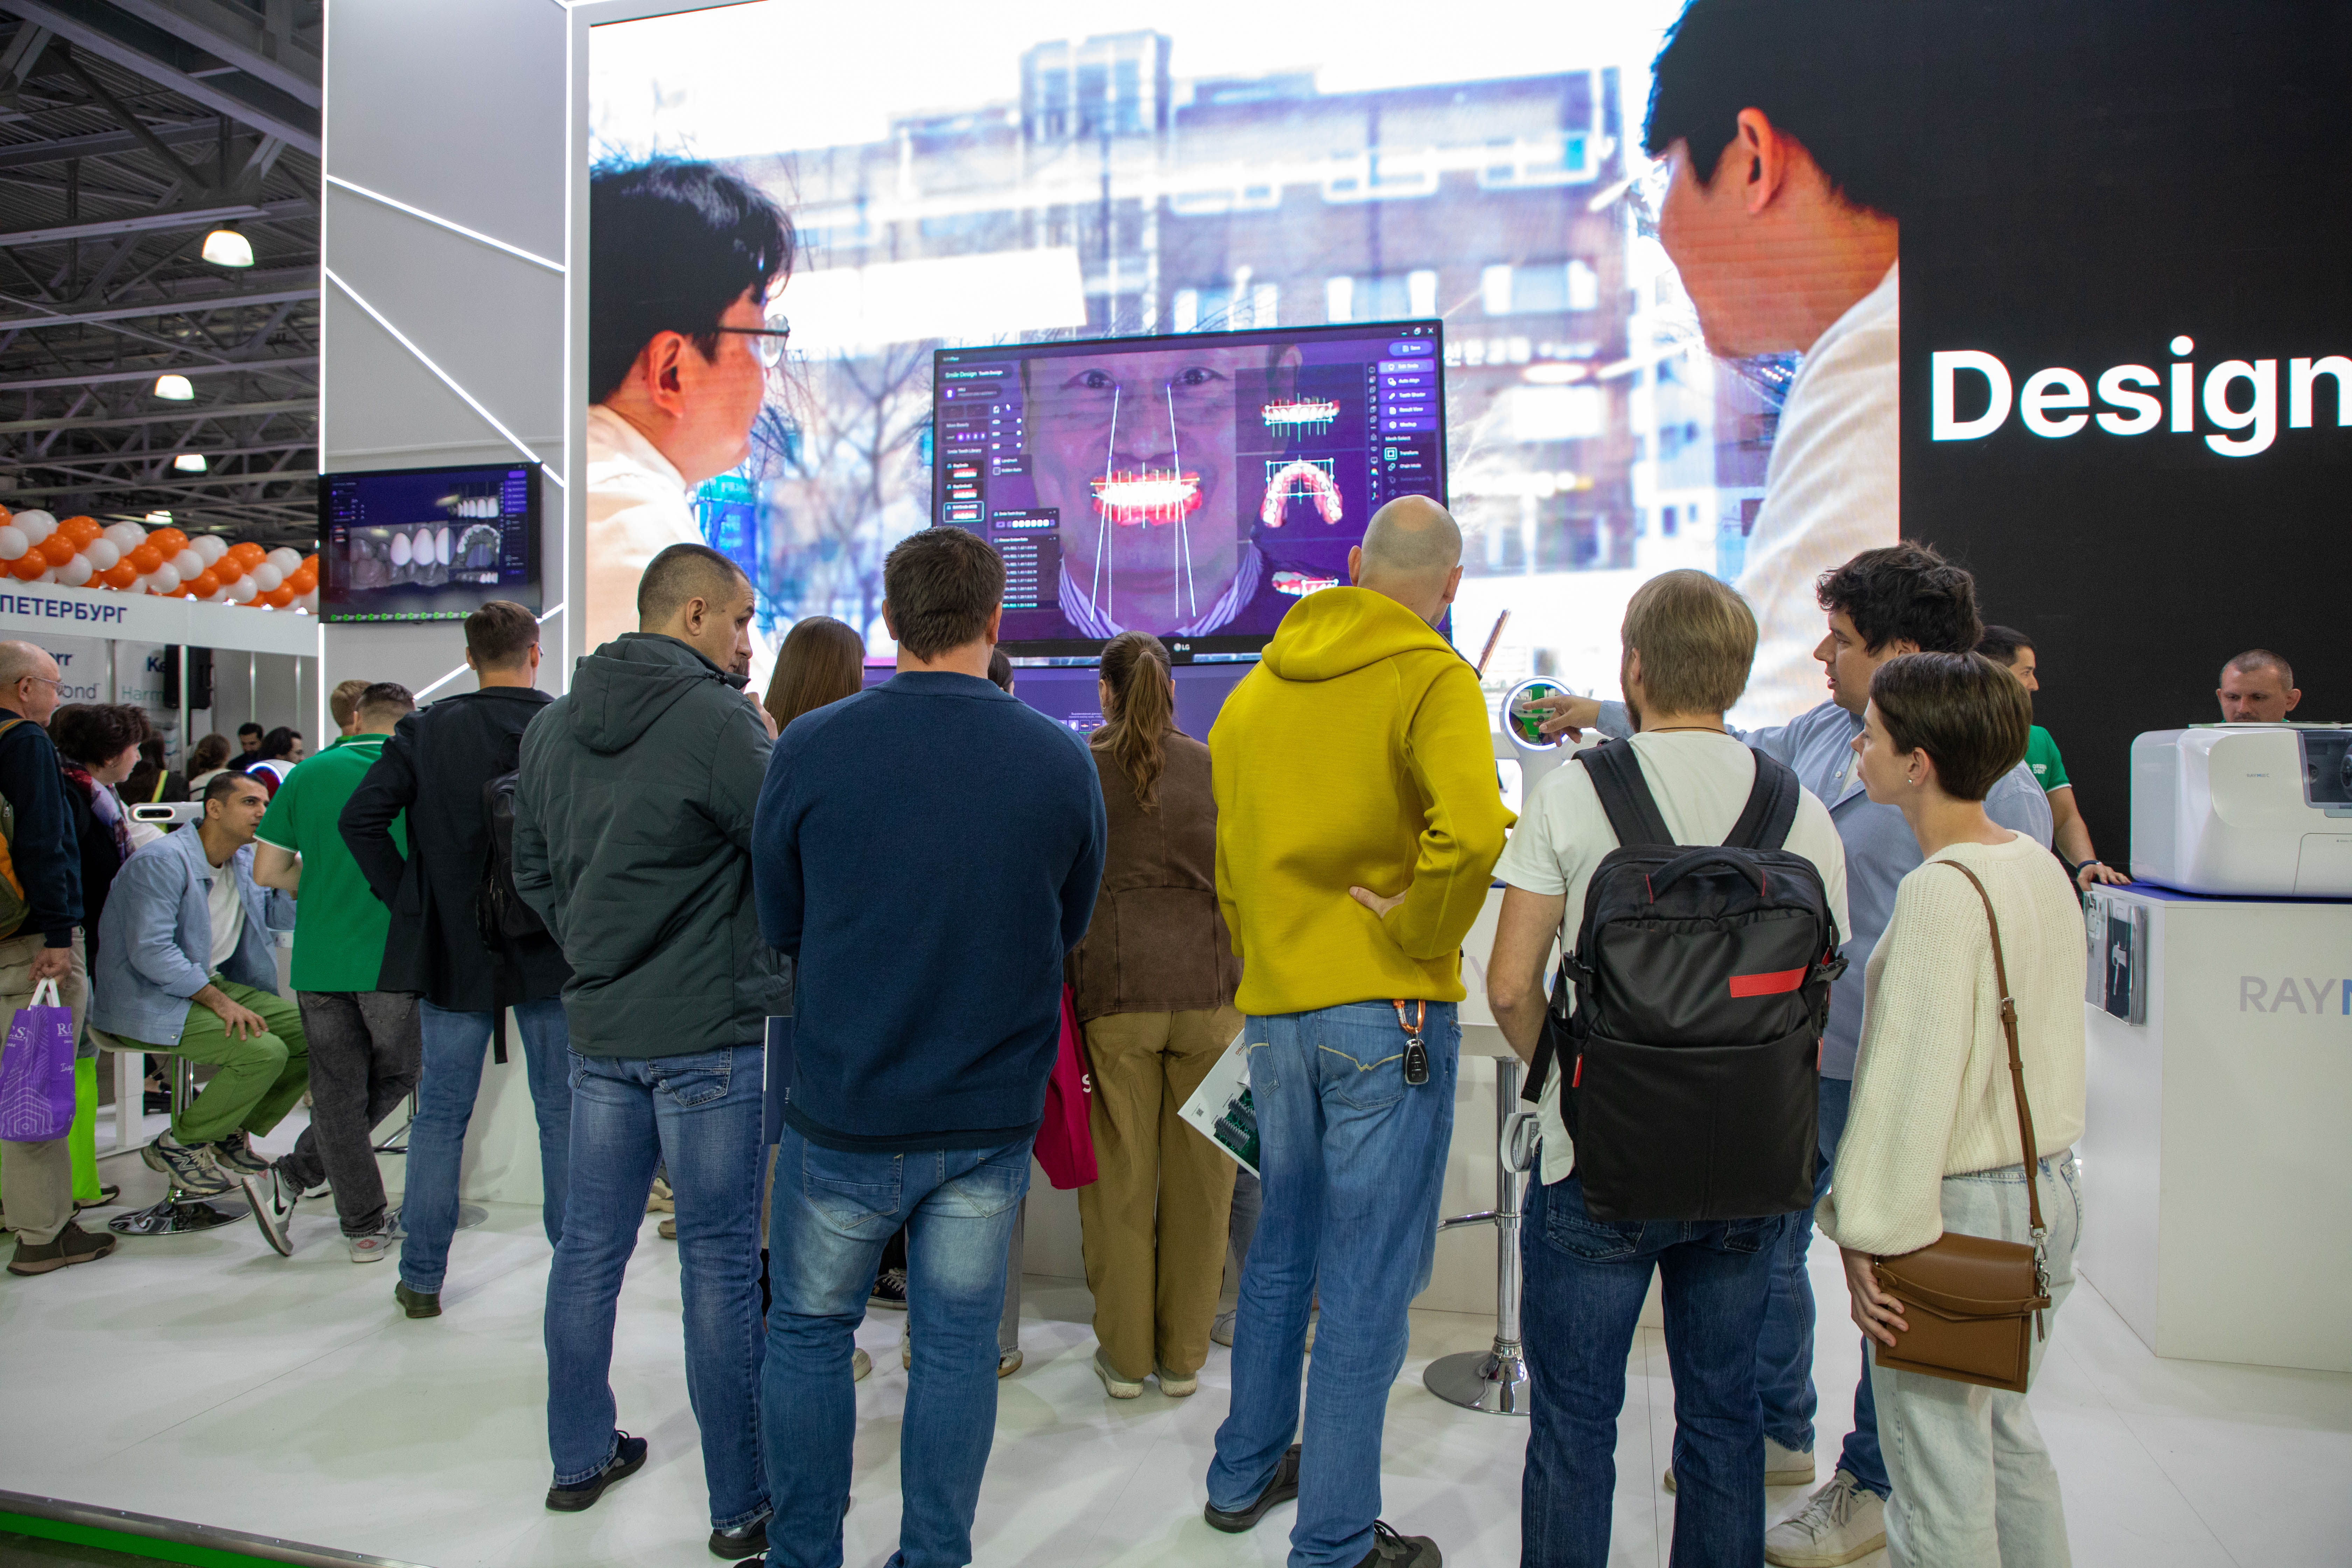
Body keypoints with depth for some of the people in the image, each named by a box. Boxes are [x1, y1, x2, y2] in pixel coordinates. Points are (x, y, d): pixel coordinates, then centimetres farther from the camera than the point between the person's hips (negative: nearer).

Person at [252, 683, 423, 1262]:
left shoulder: (308, 774, 4)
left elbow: (268, 871, 4)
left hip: (320, 958, 2)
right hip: (396, 957, -2)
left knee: (337, 1091, 10)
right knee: (395, 1075, 18)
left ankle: (365, 1226, 12)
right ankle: (295, 1175, 15)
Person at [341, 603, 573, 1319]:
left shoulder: (426, 730, -2)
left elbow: (360, 817, -8)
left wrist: (404, 896, 1)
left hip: (452, 948, 1)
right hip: (551, 953, -1)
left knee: (441, 1115, 11)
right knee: (563, 1112, 9)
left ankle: (422, 1278, 18)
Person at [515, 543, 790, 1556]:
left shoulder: (553, 725, 8)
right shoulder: (714, 718, -15)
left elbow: (533, 873, 15)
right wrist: (773, 751, -1)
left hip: (598, 1027, 7)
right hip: (708, 1032, -7)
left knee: (590, 1245, 17)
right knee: (720, 1263, 1)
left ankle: (580, 1457, 32)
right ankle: (742, 1506, 12)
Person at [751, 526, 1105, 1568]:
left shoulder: (809, 748, -11)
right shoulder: (1062, 761, -8)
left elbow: (777, 922, 0)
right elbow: (1071, 927, 4)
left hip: (843, 1108, -1)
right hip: (991, 1114, 1)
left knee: (808, 1334, 18)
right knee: (958, 1346, 15)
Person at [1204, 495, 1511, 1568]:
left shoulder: (1256, 691, 10)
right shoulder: (1432, 680, -9)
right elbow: (1470, 833, -28)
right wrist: (1416, 936, -13)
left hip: (1274, 1008, 7)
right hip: (1385, 1013, -6)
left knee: (1282, 1246, 22)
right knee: (1367, 1277, 3)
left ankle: (1244, 1476, 36)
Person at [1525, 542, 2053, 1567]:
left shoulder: (1991, 782, -18)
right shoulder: (1824, 731, 4)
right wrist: (1603, 718, 21)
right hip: (1790, 1053, 8)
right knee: (1764, 1244, 19)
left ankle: (1873, 1484, 30)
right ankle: (1778, 1433, 41)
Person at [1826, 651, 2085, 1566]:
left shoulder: (1942, 889, -21)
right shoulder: (2040, 867, 5)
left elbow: (1918, 1078, -23)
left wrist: (1869, 1232, -17)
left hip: (1959, 1206, -9)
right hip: (2047, 1185, 9)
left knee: (1940, 1475, 5)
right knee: (2006, 1434, 24)